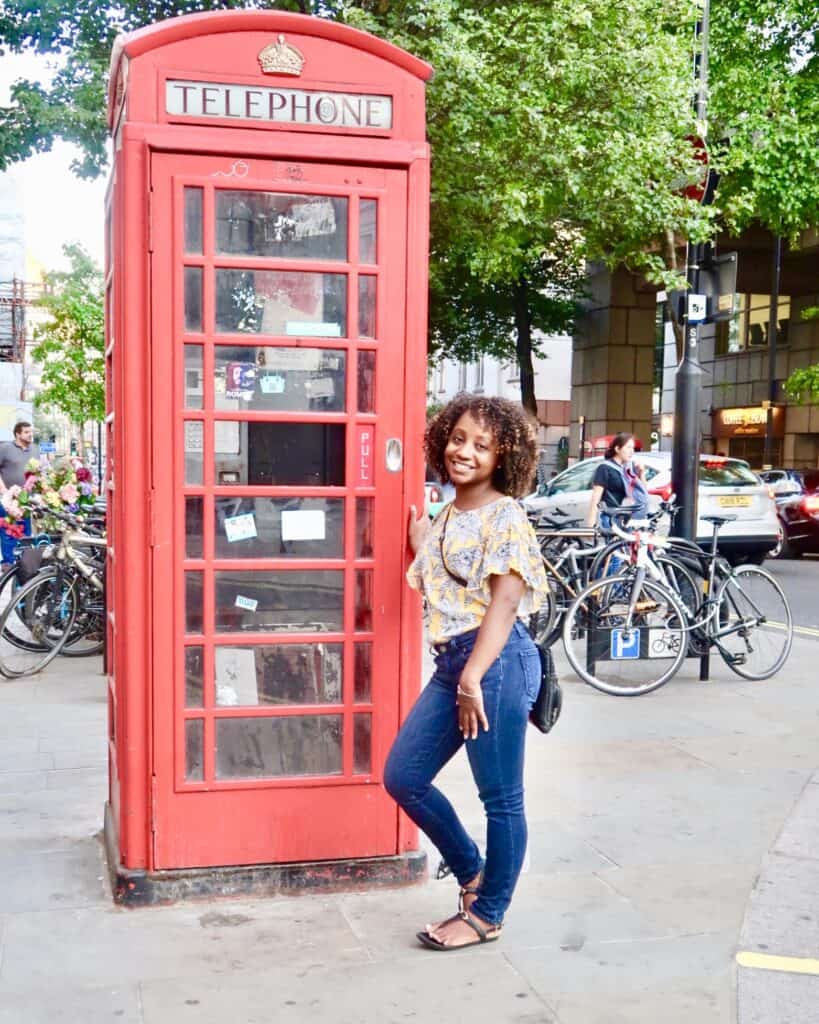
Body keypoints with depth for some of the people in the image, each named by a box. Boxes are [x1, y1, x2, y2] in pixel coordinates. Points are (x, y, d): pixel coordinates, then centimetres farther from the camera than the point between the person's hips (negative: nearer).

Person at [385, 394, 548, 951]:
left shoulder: (505, 516, -8)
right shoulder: (447, 516, 16)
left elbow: (505, 600, -16)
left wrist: (474, 678, -22)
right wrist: (419, 544, 18)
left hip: (496, 660, -9)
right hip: (451, 660, 9)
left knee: (501, 797, 4)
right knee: (403, 776, 10)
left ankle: (487, 914, 20)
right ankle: (474, 873, 28)